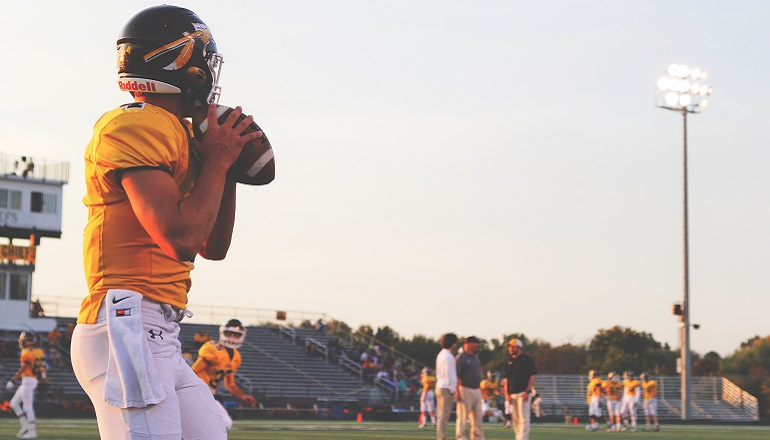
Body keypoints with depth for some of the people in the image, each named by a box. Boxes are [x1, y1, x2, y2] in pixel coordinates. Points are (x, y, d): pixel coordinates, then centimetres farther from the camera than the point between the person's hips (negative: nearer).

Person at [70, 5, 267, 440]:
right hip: (128, 326, -10)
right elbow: (181, 238, -19)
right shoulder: (134, 127, -10)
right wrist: (216, 162, -6)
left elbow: (214, 247, 24)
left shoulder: (179, 134, 19)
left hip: (160, 338, 10)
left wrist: (228, 166, 13)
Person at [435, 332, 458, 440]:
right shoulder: (448, 356, -14)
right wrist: (452, 389, -14)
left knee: (441, 415, 11)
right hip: (446, 388, -10)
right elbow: (448, 374, -18)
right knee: (444, 415, -9)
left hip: (439, 387, 10)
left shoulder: (441, 354, 16)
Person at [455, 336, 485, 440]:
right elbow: (457, 376, -15)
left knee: (478, 416, 9)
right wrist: (458, 392, -22)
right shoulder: (461, 357, -10)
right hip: (465, 390, -8)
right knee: (463, 416, -5)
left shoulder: (475, 357, 16)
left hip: (477, 390, 8)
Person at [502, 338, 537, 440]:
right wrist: (507, 394, 6)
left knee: (523, 418, -10)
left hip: (523, 393, -6)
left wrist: (527, 391, -15)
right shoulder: (509, 362, 17)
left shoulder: (527, 360, -1)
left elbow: (532, 376, -6)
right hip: (512, 395, 6)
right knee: (515, 419, 7)